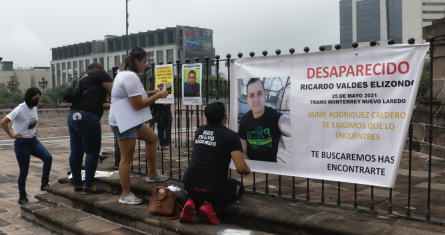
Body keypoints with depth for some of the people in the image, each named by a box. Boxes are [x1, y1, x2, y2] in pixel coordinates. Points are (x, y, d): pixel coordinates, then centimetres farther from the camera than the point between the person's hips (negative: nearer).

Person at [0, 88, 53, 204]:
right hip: (22, 143, -6)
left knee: (48, 158, -15)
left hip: (33, 140, 6)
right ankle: (22, 197, 17)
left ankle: (44, 183, 0)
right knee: (24, 171, 2)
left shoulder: (34, 108, 4)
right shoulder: (20, 110, -18)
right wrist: (11, 135, -17)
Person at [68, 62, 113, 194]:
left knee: (76, 152, 11)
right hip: (87, 118, -8)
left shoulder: (83, 78, 28)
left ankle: (77, 184, 20)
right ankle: (88, 186, 2)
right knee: (92, 152, -1)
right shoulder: (100, 73, 5)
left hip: (73, 117, 9)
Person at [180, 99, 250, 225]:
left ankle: (190, 202, 4)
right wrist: (247, 170, 11)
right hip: (214, 189, -4)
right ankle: (212, 207, 0)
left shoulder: (200, 131, 9)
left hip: (190, 185, 4)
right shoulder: (231, 136, -7)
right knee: (239, 187, 27)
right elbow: (241, 168, -14)